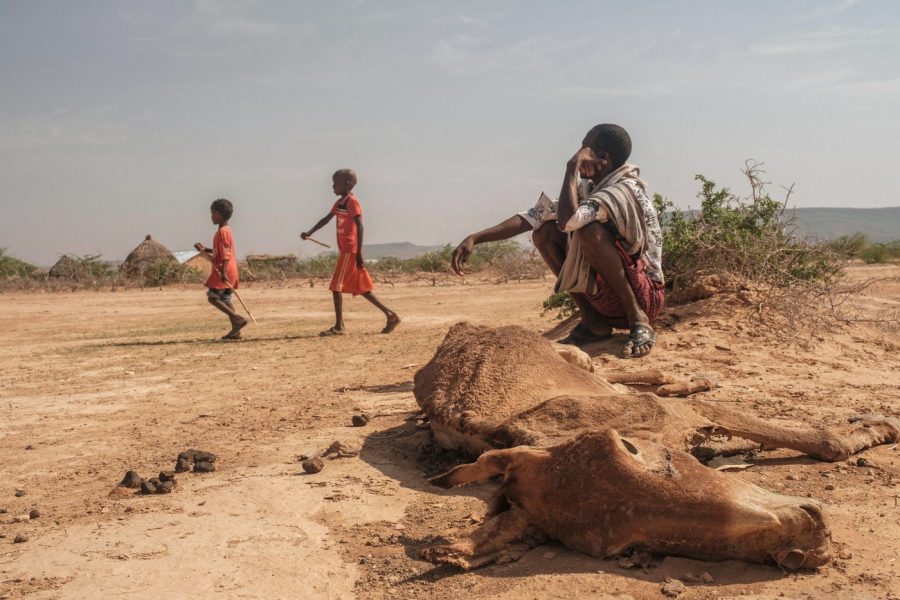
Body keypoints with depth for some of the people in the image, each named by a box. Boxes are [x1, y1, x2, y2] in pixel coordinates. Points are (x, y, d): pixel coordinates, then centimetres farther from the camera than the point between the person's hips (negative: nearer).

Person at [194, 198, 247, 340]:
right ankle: (236, 331, 8)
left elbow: (226, 254, -21)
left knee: (212, 297, -10)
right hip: (228, 272, 10)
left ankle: (237, 319, -14)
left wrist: (223, 272, -27)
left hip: (224, 271, -10)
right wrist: (205, 250, 18)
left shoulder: (222, 231, -14)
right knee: (225, 300, 10)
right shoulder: (226, 230, 16)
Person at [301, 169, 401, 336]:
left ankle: (339, 326, -2)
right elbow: (326, 219, 23)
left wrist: (359, 253, -20)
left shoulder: (351, 202, -11)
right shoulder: (340, 202, 16)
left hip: (350, 251, -9)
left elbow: (360, 226, -17)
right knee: (361, 288, 10)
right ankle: (390, 315, 11)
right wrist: (309, 233, 12)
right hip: (345, 250, 9)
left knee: (337, 286, -6)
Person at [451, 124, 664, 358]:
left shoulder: (626, 189, -20)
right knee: (544, 232, -1)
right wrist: (475, 238, -7)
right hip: (606, 301, 8)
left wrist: (572, 168, -22)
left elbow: (567, 220, -36)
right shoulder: (587, 189, 5)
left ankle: (639, 321, -16)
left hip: (645, 297, -8)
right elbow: (534, 217, 2)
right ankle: (593, 322, 1)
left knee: (589, 229, -29)